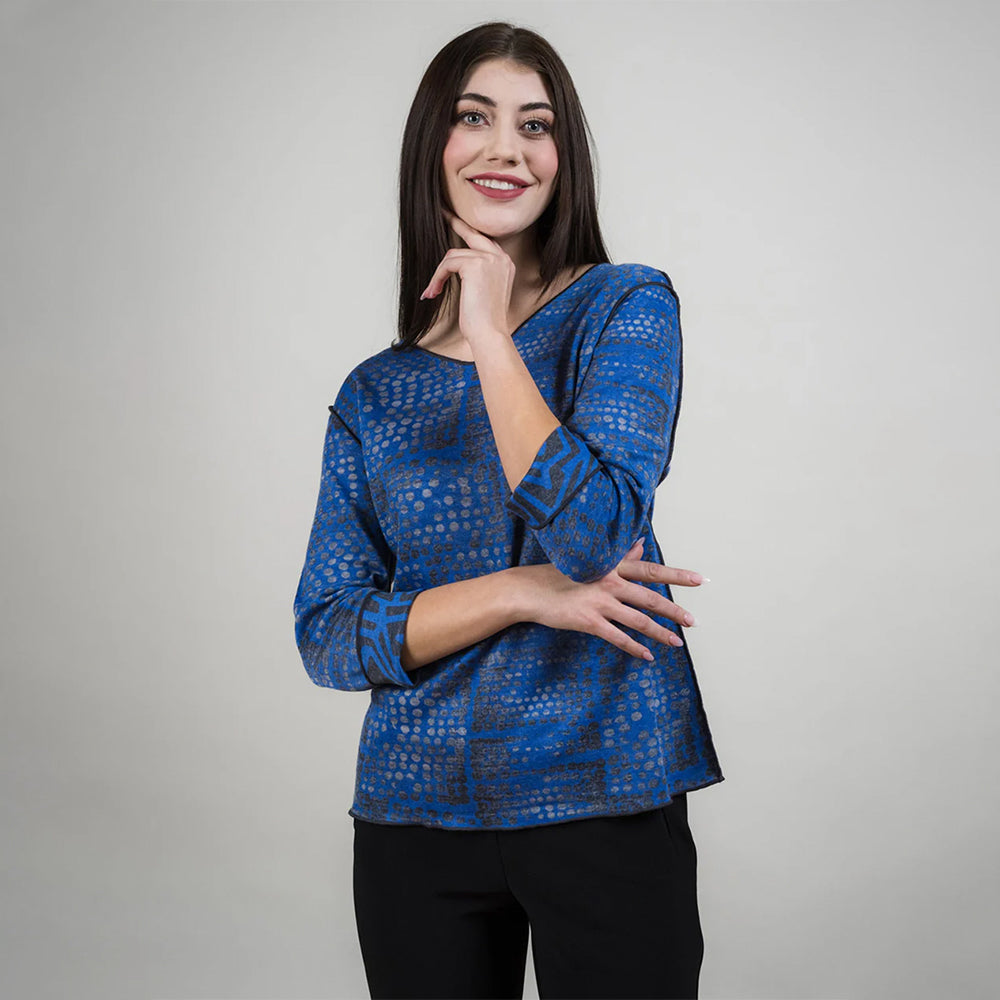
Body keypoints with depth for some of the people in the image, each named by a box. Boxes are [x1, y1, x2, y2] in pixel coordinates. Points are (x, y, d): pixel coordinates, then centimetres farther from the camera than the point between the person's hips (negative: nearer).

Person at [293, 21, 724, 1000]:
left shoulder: (623, 306, -2)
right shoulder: (373, 395, 6)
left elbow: (592, 534, -16)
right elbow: (326, 634, -1)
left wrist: (490, 336, -15)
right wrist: (527, 594, -13)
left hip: (604, 799, -2)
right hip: (414, 810, 3)